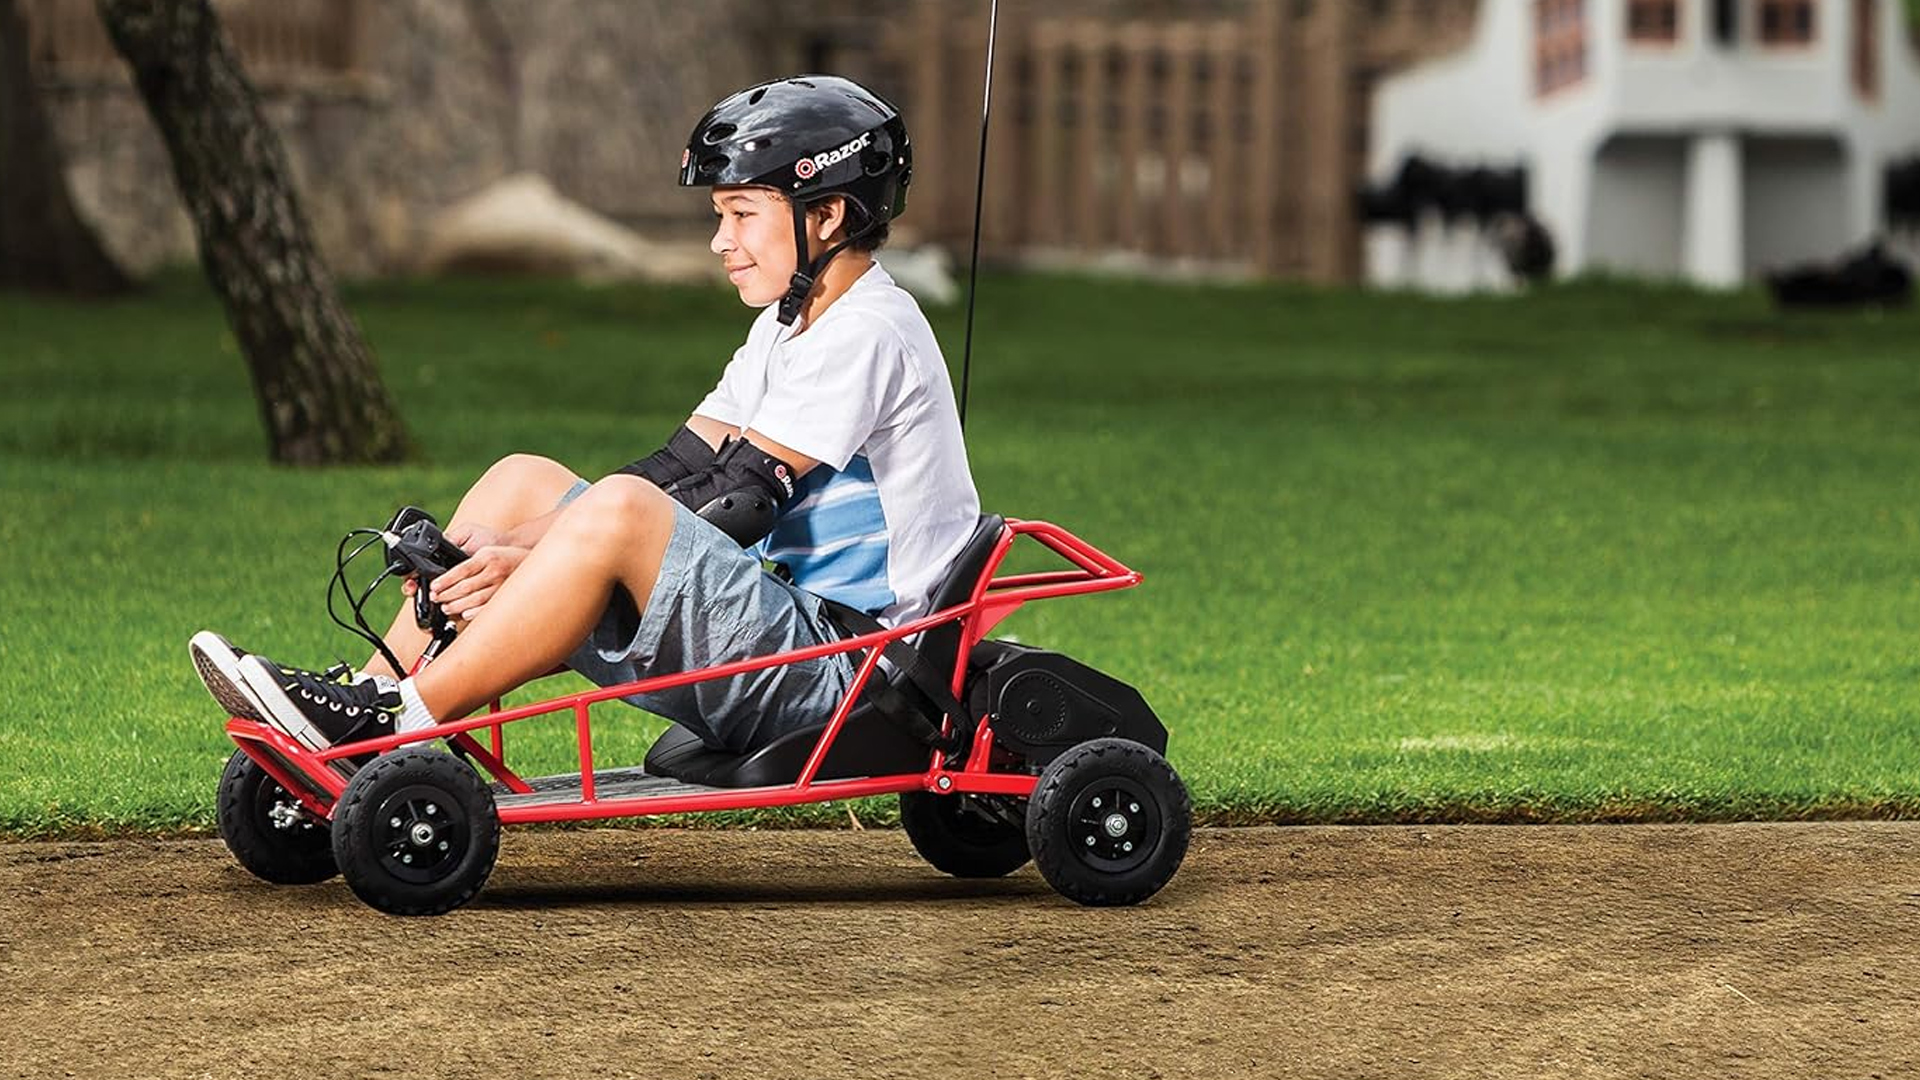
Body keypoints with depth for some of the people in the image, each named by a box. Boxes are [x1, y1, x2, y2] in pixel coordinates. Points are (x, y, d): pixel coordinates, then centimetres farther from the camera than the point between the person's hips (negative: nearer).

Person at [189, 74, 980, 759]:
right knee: (522, 479, 6)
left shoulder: (868, 336, -13)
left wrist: (529, 553, -23)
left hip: (836, 668, -10)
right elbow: (683, 468, 11)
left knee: (619, 511, -31)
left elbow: (738, 502, -20)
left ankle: (397, 727, -28)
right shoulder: (787, 328, 18)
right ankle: (375, 692, -5)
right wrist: (507, 546, -4)